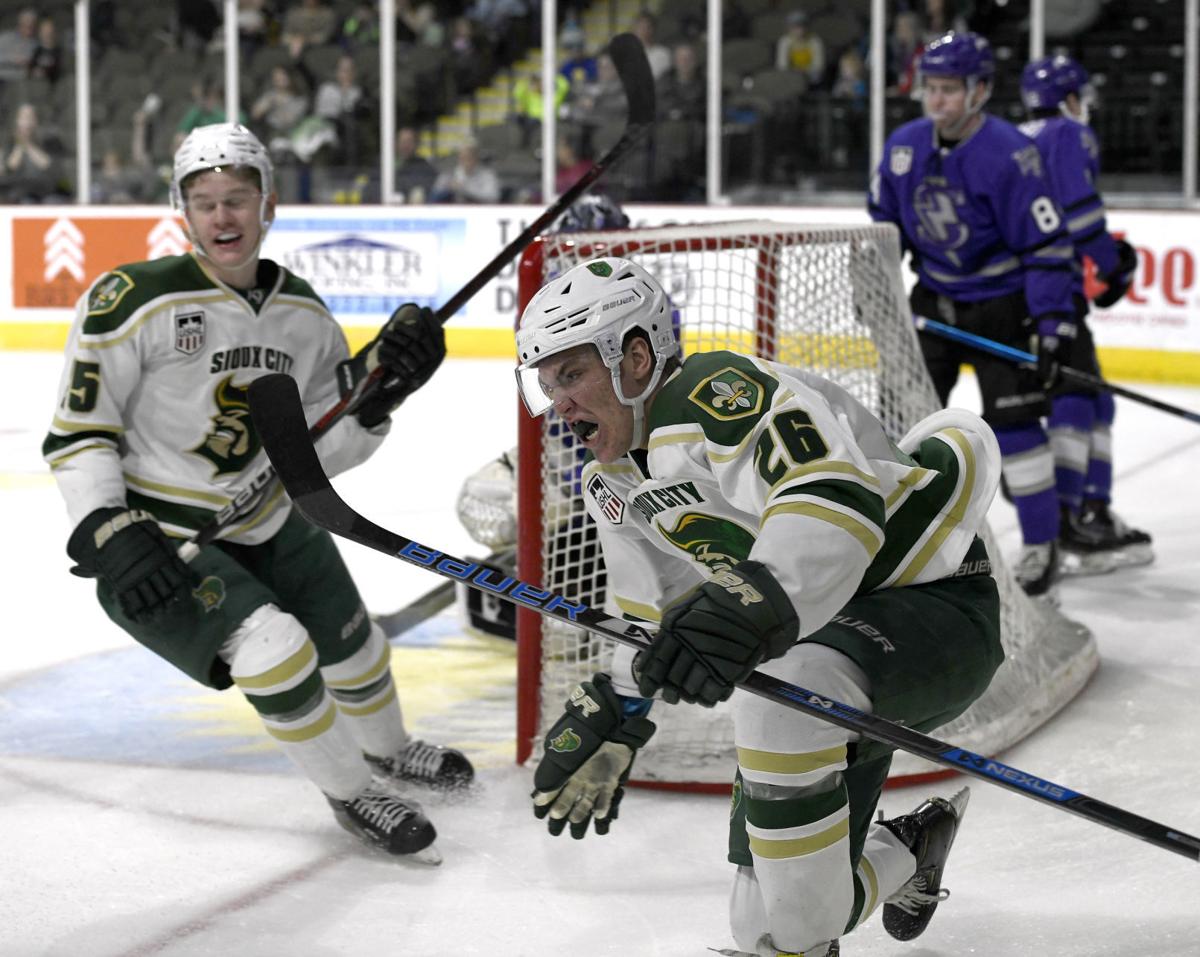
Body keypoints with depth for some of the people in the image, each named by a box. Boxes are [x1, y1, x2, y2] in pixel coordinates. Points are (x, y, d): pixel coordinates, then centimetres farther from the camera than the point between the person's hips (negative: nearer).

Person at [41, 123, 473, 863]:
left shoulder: (305, 315, -3)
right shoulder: (134, 301, -21)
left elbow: (323, 449, 1)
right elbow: (78, 433, -17)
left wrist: (381, 382, -15)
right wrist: (111, 537, -28)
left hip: (269, 526, 7)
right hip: (159, 539, -6)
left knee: (354, 648, 20)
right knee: (275, 652, -25)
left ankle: (389, 752, 55)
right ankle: (352, 794, 1)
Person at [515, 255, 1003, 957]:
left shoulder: (715, 391, -23)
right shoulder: (613, 487, 7)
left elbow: (836, 501, -39)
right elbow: (662, 623, 18)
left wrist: (750, 607, -52)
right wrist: (610, 724, 9)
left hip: (939, 606, -9)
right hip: (833, 637, 9)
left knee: (781, 697, -41)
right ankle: (908, 854, 38)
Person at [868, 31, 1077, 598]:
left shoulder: (1009, 153, -22)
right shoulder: (905, 146, -3)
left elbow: (1046, 242, -22)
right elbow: (885, 221, 13)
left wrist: (1054, 320, -27)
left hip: (1002, 302, -6)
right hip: (934, 300, 6)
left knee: (1013, 419, -9)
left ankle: (1042, 545, 3)